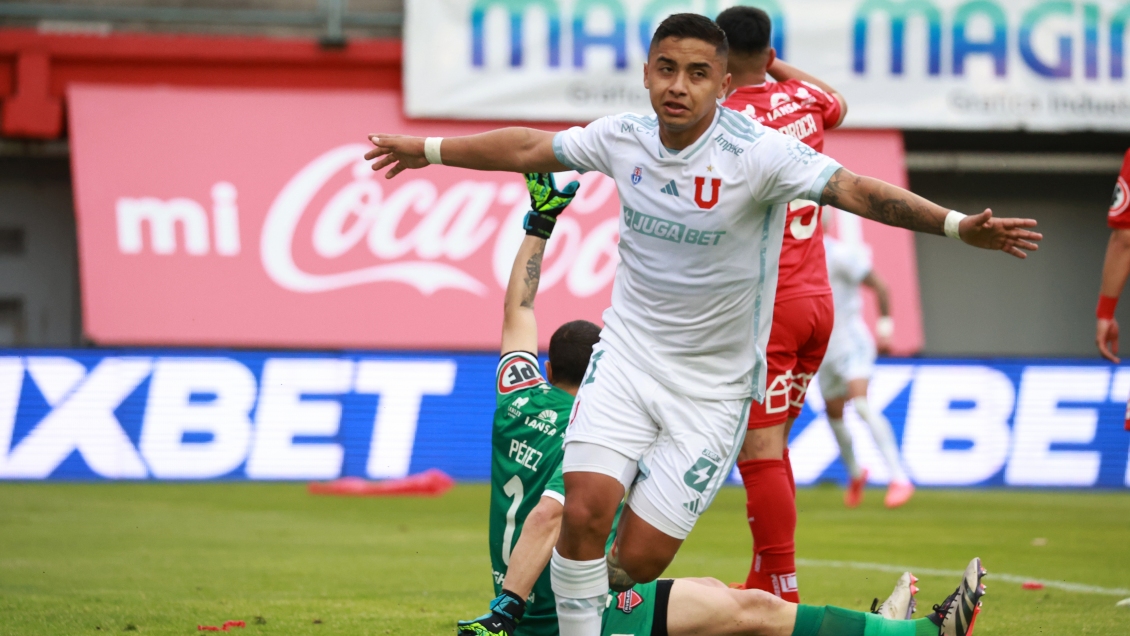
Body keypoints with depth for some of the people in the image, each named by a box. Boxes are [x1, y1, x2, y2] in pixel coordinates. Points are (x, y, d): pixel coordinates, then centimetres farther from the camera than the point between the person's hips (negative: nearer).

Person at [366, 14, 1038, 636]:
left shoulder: (757, 152, -18)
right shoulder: (623, 137, -3)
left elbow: (856, 190, -29)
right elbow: (529, 149, 15)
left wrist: (958, 225, -43)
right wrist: (429, 150, 27)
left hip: (713, 387, -3)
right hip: (628, 349, 3)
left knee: (639, 560, -6)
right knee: (584, 511, -19)